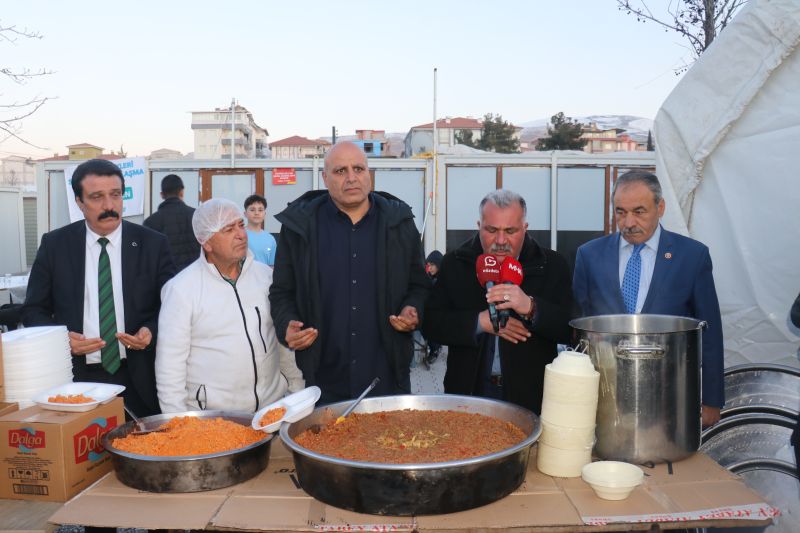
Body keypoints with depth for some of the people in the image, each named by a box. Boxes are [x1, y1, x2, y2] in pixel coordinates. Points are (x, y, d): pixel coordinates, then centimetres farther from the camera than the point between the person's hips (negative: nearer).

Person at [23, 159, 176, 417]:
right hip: (76, 378, 1)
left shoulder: (153, 244, -1)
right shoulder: (54, 245, 1)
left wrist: (151, 331, -14)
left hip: (139, 380, 0)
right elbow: (34, 310, 7)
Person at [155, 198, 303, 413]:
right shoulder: (181, 289, -9)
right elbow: (170, 363, -7)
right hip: (211, 415, -4)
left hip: (273, 405, 4)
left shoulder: (266, 275, 4)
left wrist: (298, 395, 9)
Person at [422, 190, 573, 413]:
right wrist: (479, 322, -16)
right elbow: (430, 322, -2)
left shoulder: (551, 265, -1)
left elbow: (570, 328, -8)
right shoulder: (455, 263, 2)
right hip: (468, 390, 1)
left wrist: (531, 307, -26)